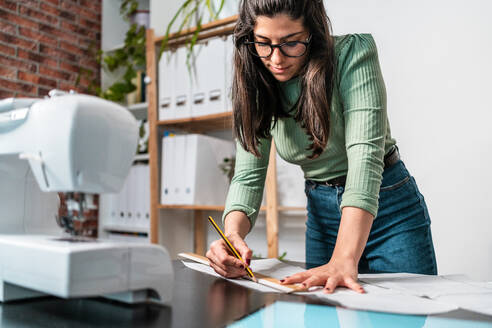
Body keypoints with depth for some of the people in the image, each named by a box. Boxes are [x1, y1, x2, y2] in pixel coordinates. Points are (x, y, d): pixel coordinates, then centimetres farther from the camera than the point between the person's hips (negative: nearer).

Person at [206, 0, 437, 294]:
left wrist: (344, 259, -43)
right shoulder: (255, 87, -7)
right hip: (322, 215, 4)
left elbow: (365, 153, -33)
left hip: (387, 206, -3)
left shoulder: (353, 53, -21)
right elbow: (248, 175, -11)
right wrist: (233, 234, -32)